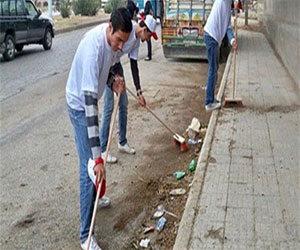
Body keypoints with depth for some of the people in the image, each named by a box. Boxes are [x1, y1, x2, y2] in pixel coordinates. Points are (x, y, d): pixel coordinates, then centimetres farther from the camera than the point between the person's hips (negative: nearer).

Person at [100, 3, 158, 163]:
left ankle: (122, 142, 24)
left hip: (115, 64, 9)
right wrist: (115, 74, -19)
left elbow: (134, 66, 9)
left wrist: (139, 91, 8)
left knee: (123, 103, 10)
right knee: (109, 106, -9)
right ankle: (103, 150, 1)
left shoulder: (137, 40, 4)